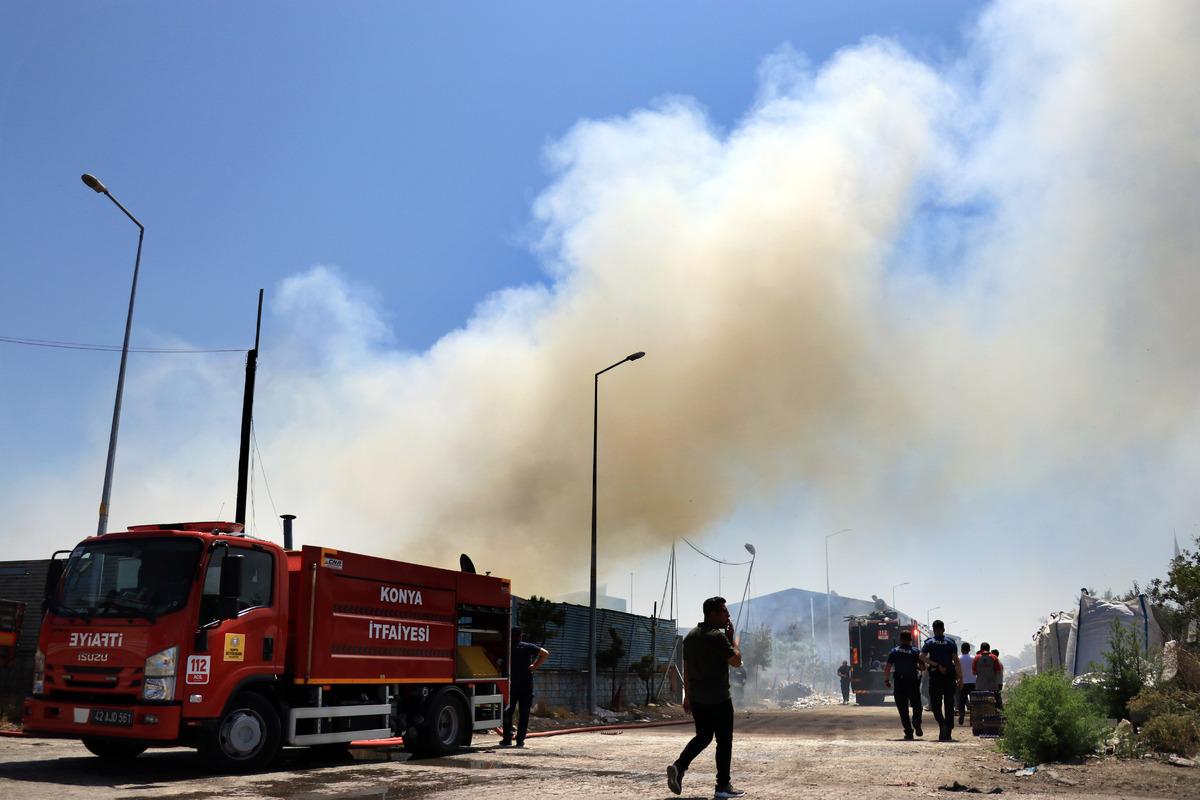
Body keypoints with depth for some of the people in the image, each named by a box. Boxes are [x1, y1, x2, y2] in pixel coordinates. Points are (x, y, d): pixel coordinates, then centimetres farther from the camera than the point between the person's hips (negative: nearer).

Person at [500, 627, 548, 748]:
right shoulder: (528, 647, 2)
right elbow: (545, 654, -5)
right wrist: (535, 666, -1)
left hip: (512, 684, -1)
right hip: (527, 684, 1)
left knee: (508, 712, 10)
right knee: (524, 713, 5)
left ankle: (507, 739, 6)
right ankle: (520, 740, 3)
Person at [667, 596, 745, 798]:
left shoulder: (690, 636, 9)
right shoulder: (718, 637, -16)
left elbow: (686, 668, 13)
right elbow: (736, 661, -11)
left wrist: (687, 696, 17)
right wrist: (731, 637, 0)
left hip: (696, 698, 7)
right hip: (718, 699, -7)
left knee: (703, 736, 17)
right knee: (724, 740, 4)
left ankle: (679, 766, -1)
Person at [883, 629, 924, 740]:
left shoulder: (894, 651, 2)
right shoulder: (916, 651, 2)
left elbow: (887, 668, -3)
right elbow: (923, 668, 1)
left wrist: (886, 680, 8)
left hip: (899, 682, 0)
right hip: (913, 682, 0)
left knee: (903, 708, 5)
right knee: (916, 705, 12)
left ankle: (909, 732, -2)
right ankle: (916, 721, -18)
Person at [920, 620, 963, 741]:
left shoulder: (929, 642, 4)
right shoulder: (950, 642, 6)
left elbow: (922, 656, -13)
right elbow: (956, 661, -3)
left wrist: (936, 665, -11)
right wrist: (960, 678, -3)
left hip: (935, 676, -1)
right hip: (950, 677, 1)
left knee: (936, 704, 4)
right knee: (949, 705, 8)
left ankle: (942, 725, -21)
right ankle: (948, 733, 7)